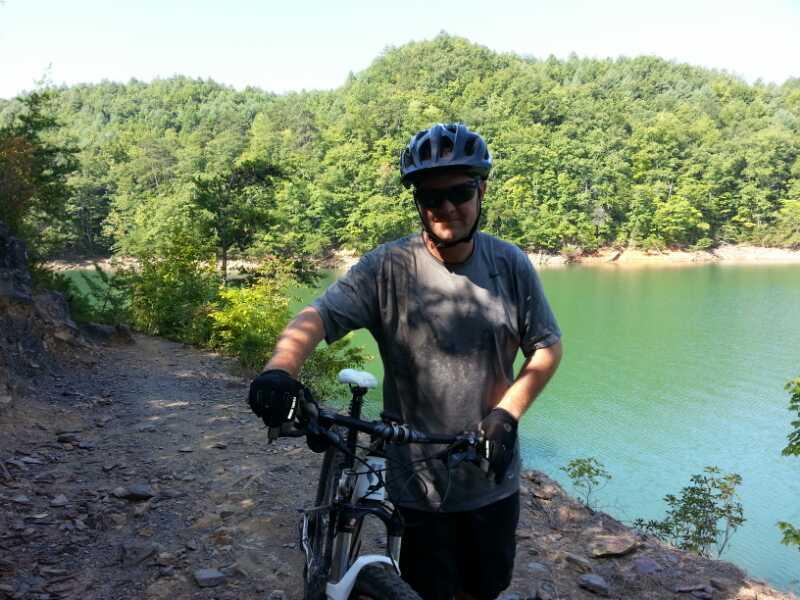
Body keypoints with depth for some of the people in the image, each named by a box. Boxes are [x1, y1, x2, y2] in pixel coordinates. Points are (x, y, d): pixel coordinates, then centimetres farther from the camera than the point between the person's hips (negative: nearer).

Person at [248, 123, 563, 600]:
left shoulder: (511, 264, -3)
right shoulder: (388, 268, -13)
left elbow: (547, 347, 2)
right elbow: (318, 316, -24)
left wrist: (507, 413, -12)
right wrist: (280, 369, -44)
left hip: (494, 477, 3)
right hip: (420, 484, -3)